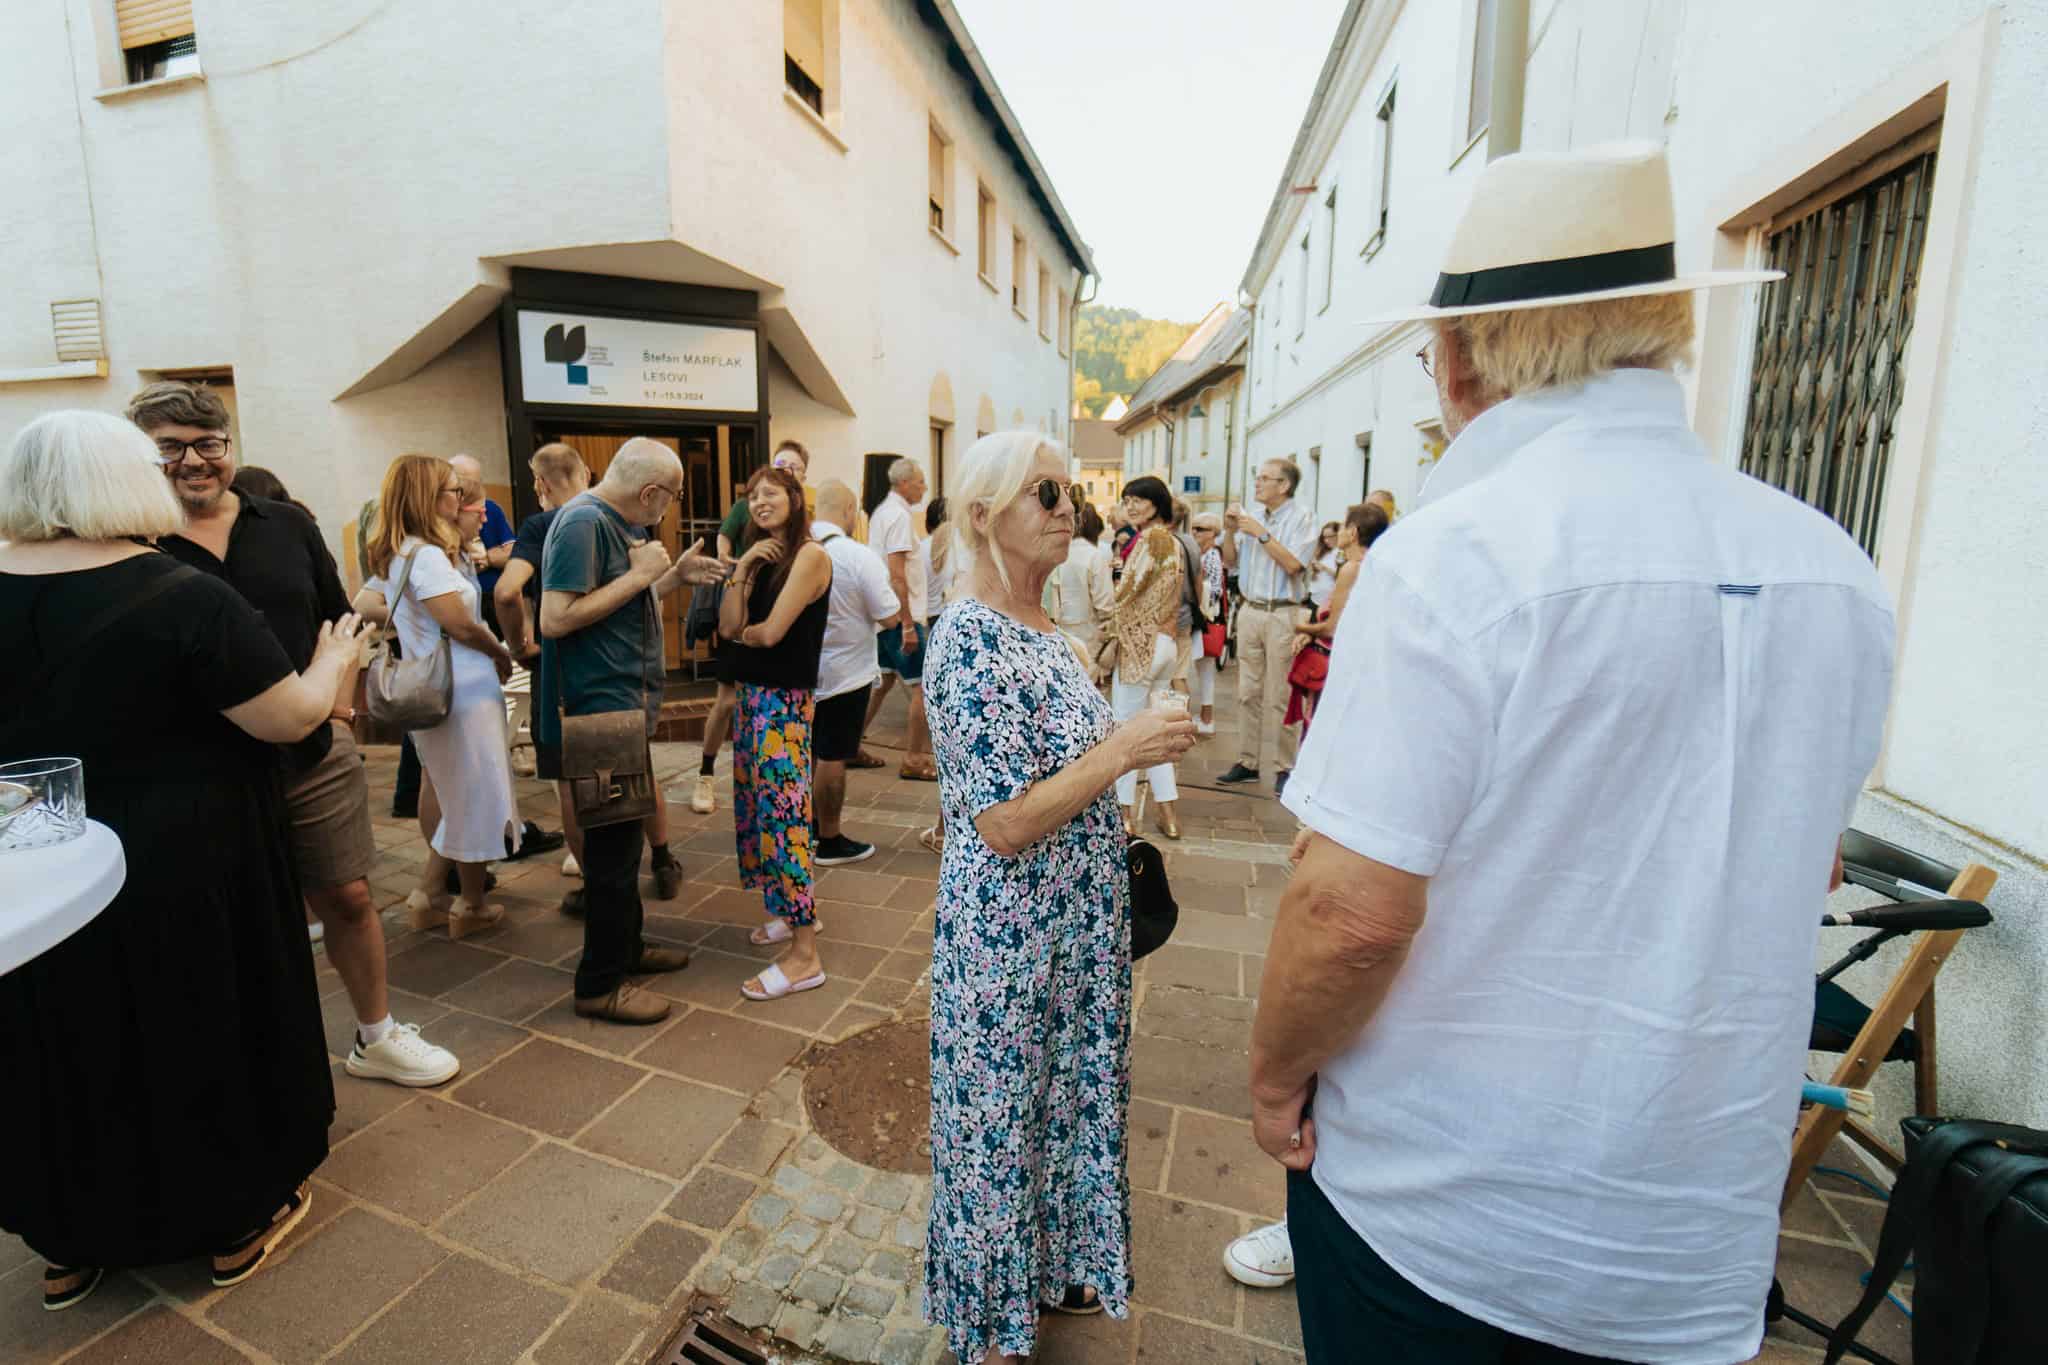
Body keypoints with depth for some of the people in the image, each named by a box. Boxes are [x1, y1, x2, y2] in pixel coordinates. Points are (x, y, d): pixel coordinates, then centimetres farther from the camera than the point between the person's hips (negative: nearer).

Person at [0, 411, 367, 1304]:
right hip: (182, 876, -5)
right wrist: (332, 659, 2)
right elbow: (292, 718, -16)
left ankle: (72, 1245, 39)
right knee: (204, 1038, 14)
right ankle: (238, 1228, 32)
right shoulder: (182, 596, -19)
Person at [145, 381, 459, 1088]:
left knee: (348, 897, 10)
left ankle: (376, 1037, 29)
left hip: (315, 757, 3)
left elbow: (339, 626, 11)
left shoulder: (288, 527, 7)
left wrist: (337, 716, 1)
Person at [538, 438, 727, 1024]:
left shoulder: (616, 524, 12)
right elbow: (556, 618, -25)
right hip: (600, 709, -10)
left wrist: (675, 576, 8)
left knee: (621, 837, 20)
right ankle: (601, 984, 13)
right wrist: (639, 574, -20)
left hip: (624, 707, 10)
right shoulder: (582, 523, -17)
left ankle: (627, 947, 35)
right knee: (613, 847, -1)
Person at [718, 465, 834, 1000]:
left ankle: (805, 955, -3)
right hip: (752, 694, 9)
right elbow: (728, 626, 1)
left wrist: (744, 631, 3)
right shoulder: (758, 558, 13)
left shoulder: (810, 554, -11)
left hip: (785, 700, -9)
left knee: (784, 813, -9)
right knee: (759, 806, 14)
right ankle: (796, 910, 31)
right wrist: (742, 569, -6)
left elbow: (771, 632, -18)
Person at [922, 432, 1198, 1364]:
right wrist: (1122, 751, -22)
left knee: (1065, 1097, 26)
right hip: (1010, 933, -8)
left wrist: (1136, 737, 5)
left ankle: (1054, 1265, 52)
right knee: (1002, 1118, 15)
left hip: (1073, 919, 9)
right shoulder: (971, 639, -24)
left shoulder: (1039, 627, 4)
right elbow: (1005, 826, -25)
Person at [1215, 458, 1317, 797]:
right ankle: (1247, 762, 18)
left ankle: (1284, 767, 6)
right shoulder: (1251, 515, 9)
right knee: (1248, 692, 9)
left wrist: (1262, 535, -15)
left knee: (1278, 697, -3)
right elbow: (1230, 563, 13)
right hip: (1249, 611, 5)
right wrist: (1230, 531, -2)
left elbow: (1293, 564, -16)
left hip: (1282, 614, -5)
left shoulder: (1300, 518, -5)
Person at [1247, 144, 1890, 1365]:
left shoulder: (1453, 555, -24)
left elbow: (1353, 911, -26)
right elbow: (1799, 867, 10)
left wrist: (1276, 1075, -7)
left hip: (1435, 1208, -5)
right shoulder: (1839, 575, -3)